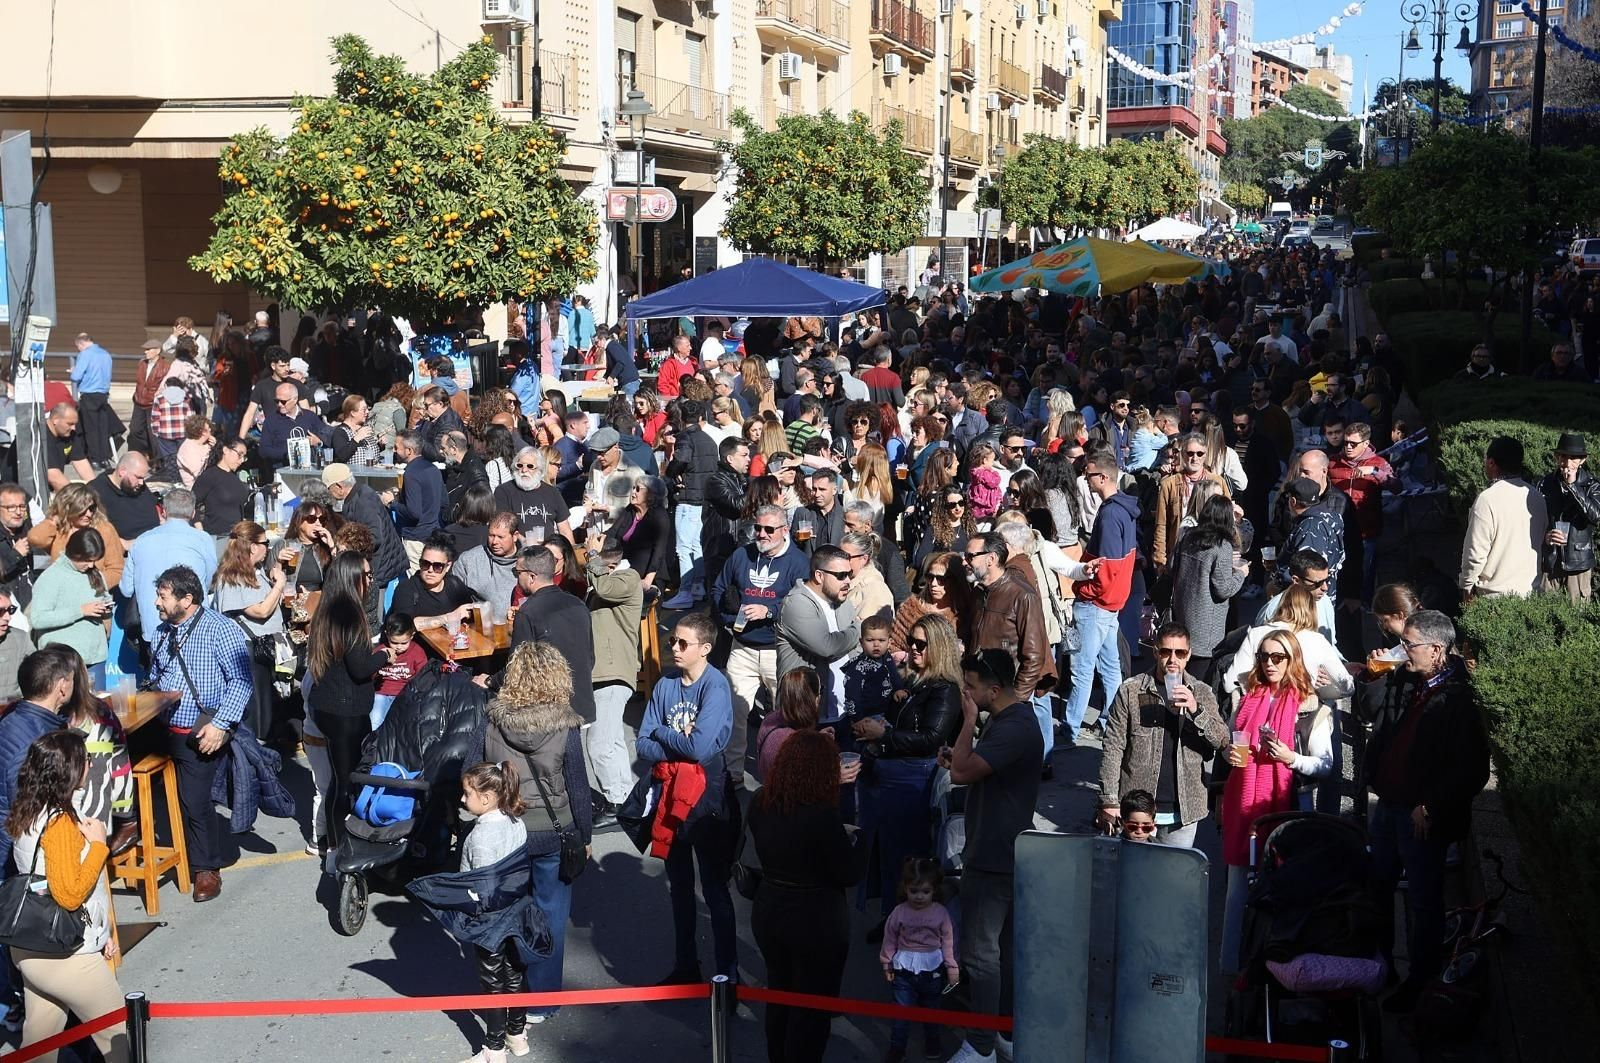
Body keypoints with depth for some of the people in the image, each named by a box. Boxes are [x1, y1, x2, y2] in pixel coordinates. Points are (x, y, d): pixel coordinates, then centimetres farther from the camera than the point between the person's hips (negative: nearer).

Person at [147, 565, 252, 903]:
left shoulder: (221, 629, -8)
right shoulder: (162, 633, 16)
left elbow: (240, 681, -13)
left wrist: (221, 724, -20)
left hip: (199, 733, -7)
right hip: (163, 730, 7)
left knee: (194, 799, -9)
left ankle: (207, 869, 4)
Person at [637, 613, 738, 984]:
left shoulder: (715, 685, -14)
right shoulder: (665, 686, 3)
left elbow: (701, 747, -24)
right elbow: (643, 746, -1)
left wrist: (661, 733, -10)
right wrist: (679, 741, -16)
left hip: (706, 798, -6)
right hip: (671, 794, 6)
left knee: (714, 889, 2)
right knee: (679, 887, 17)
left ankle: (727, 972, 12)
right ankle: (685, 966, 30)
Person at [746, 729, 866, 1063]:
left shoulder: (760, 805, -5)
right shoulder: (823, 815, -26)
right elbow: (849, 874, -17)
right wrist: (853, 842, 1)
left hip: (767, 912, 6)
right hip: (816, 922, -6)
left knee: (779, 997, 24)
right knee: (812, 1007, 11)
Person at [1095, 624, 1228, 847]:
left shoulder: (1202, 693, 5)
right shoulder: (1130, 691, -2)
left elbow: (1222, 741, -4)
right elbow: (1113, 748, -3)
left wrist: (1196, 710, -20)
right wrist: (1109, 802, -7)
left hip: (1183, 812, 2)